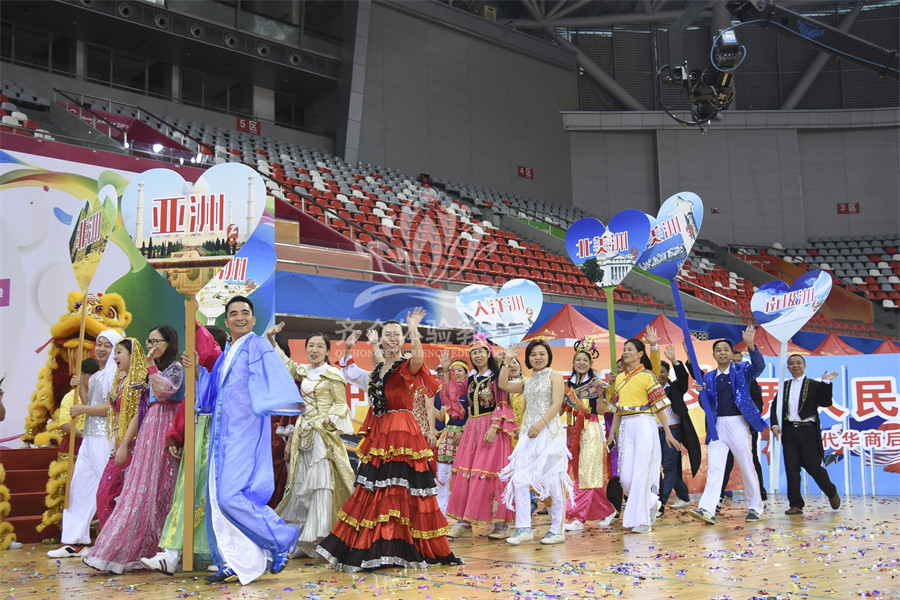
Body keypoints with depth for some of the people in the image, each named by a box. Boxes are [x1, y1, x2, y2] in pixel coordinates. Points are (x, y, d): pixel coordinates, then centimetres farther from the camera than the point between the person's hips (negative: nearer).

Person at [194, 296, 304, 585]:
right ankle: (235, 564, 13)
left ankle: (282, 539, 2)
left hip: (245, 433, -8)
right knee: (219, 498, 5)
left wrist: (292, 400, -39)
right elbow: (210, 394, 28)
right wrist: (196, 369, 14)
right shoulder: (225, 355, 19)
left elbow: (276, 375, -22)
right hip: (223, 435, 8)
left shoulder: (257, 346, -4)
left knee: (230, 495, -15)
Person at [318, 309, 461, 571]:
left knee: (399, 488, -10)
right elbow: (351, 375, 34)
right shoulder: (377, 371, 18)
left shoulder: (407, 367, -2)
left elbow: (418, 358, -27)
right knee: (374, 488, 7)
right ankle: (374, 549, 14)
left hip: (402, 433, -7)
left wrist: (414, 329, -31)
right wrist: (348, 350, 25)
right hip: (378, 434, 7)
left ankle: (398, 547, -5)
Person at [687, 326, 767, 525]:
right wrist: (703, 393, -8)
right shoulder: (709, 377, 13)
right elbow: (707, 405, 13)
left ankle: (755, 508, 19)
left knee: (747, 468, 4)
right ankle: (707, 510, -16)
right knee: (714, 468, -6)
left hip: (738, 424, -3)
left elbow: (759, 366, -17)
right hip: (717, 425, 3)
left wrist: (750, 345, -31)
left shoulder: (741, 370, 4)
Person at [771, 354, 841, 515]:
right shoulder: (784, 386, 13)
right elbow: (775, 407, 11)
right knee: (791, 468, 1)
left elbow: (825, 403, -8)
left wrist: (825, 383, -14)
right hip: (789, 431, 3)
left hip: (808, 431, -3)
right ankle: (796, 504, 6)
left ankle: (832, 494, 25)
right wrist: (774, 424, -3)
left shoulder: (814, 385, 4)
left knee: (813, 467, -1)